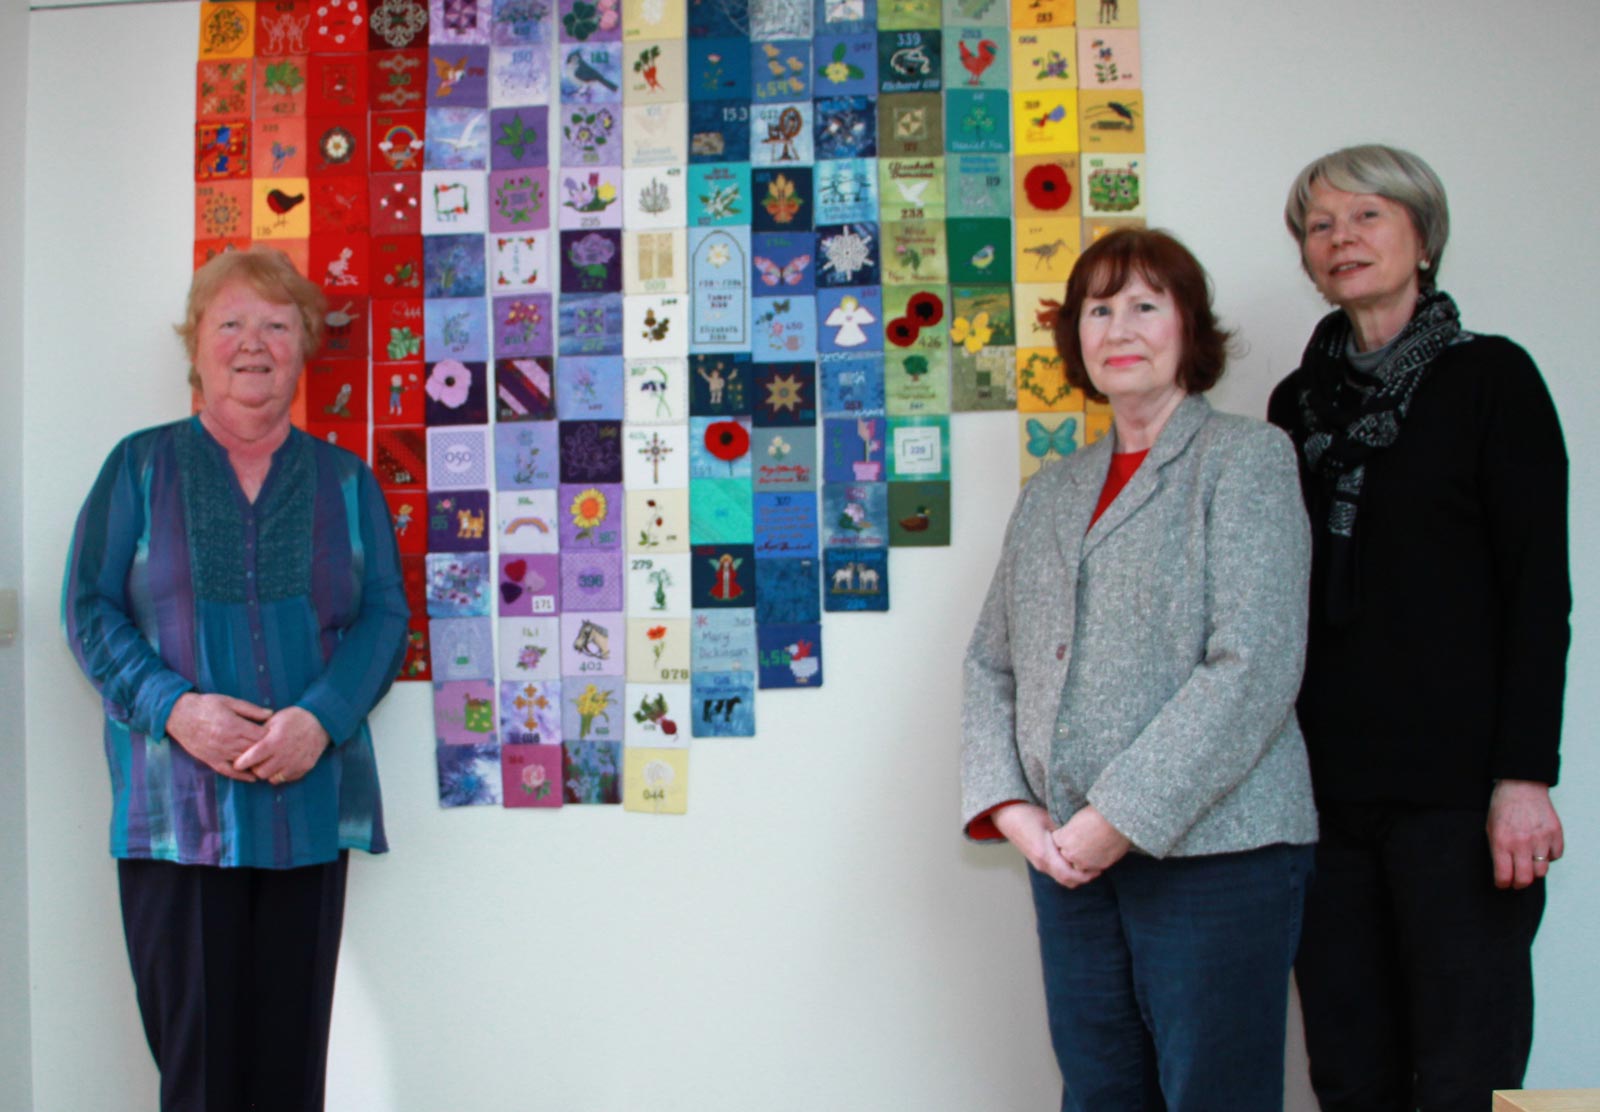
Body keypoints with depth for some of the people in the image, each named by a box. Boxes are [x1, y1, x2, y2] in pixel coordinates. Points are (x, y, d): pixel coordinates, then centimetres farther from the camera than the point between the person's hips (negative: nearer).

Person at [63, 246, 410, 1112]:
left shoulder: (345, 481, 12)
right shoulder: (140, 467, 8)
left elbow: (384, 616, 4)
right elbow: (89, 608, 3)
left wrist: (321, 719, -13)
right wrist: (172, 707, -14)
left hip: (310, 805, 2)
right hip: (177, 808, -1)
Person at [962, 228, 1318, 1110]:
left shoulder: (1246, 457, -1)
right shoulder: (1050, 494, 17)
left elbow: (1254, 666, -12)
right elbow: (991, 660, 16)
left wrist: (1126, 818, -15)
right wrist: (1006, 804, -1)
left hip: (1211, 846, -5)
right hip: (1068, 853, 5)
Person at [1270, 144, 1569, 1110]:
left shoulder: (1489, 377, 1)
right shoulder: (1300, 401, 15)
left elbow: (1540, 590, -5)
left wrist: (1525, 776, -13)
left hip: (1454, 787, -4)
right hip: (1325, 787, 5)